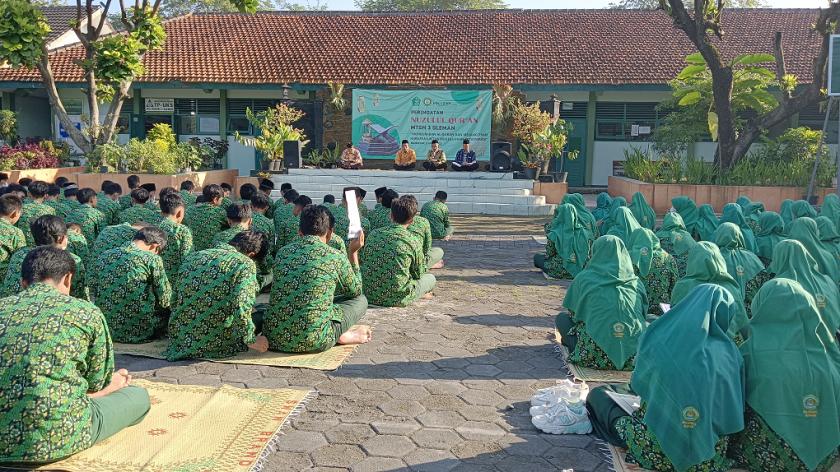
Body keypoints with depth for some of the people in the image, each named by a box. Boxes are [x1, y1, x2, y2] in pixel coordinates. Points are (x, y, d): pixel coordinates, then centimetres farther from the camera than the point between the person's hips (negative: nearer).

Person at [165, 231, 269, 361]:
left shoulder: (192, 257, 7)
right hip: (213, 344, -4)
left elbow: (175, 301, 13)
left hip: (181, 340, 4)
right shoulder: (245, 264, -12)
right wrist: (251, 341, -9)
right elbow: (241, 310, -23)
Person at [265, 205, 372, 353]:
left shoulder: (283, 252, 10)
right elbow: (355, 290, 19)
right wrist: (353, 252, 26)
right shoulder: (336, 257, -1)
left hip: (274, 338, 2)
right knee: (360, 300, 19)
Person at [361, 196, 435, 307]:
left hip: (369, 295, 5)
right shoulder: (413, 242, -11)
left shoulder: (374, 234, 1)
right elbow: (419, 274, 3)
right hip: (397, 298, -5)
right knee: (430, 278, 22)